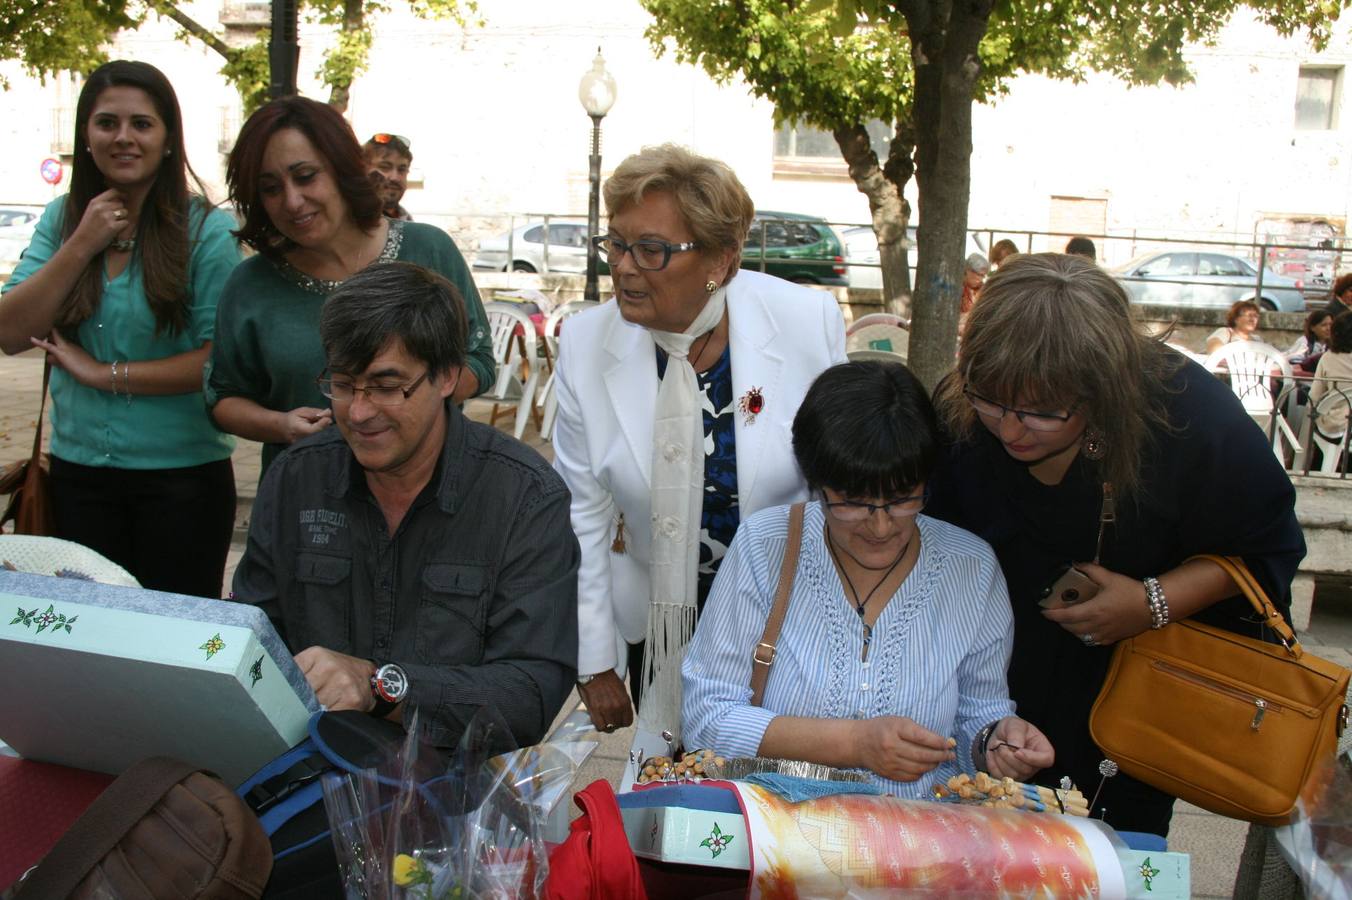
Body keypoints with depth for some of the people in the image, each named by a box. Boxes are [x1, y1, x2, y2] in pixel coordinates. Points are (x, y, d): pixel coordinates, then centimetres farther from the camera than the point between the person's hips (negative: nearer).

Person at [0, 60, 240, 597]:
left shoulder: (205, 229, -10)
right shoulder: (61, 219, 3)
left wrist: (106, 375, -14)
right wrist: (82, 245, -12)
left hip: (181, 473, -4)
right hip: (78, 471, 4)